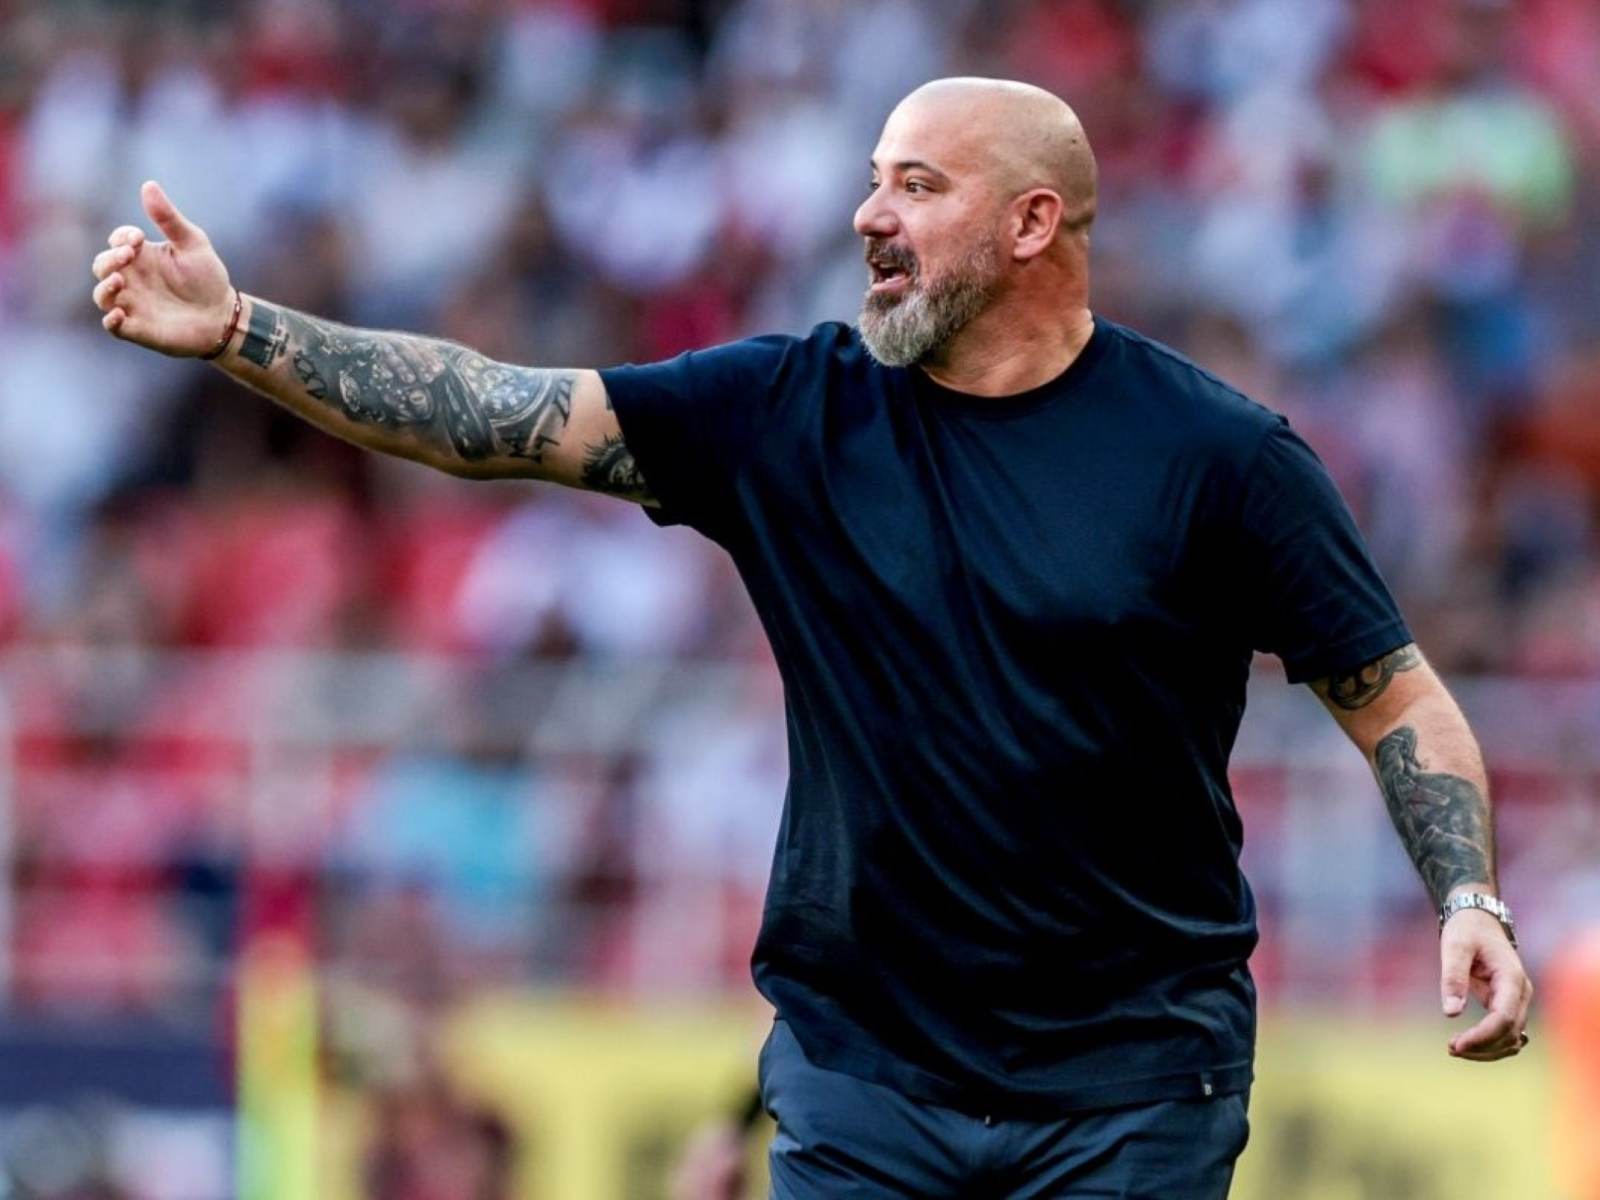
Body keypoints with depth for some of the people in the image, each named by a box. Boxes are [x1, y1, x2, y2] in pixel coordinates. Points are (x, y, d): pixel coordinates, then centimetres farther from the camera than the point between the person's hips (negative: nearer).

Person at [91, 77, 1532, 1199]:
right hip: (861, 1076, 3)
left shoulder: (1214, 454, -4)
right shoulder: (792, 414, 2)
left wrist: (1468, 897, -15)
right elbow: (495, 415, -3)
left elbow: (1395, 695, 1)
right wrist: (234, 329, -12)